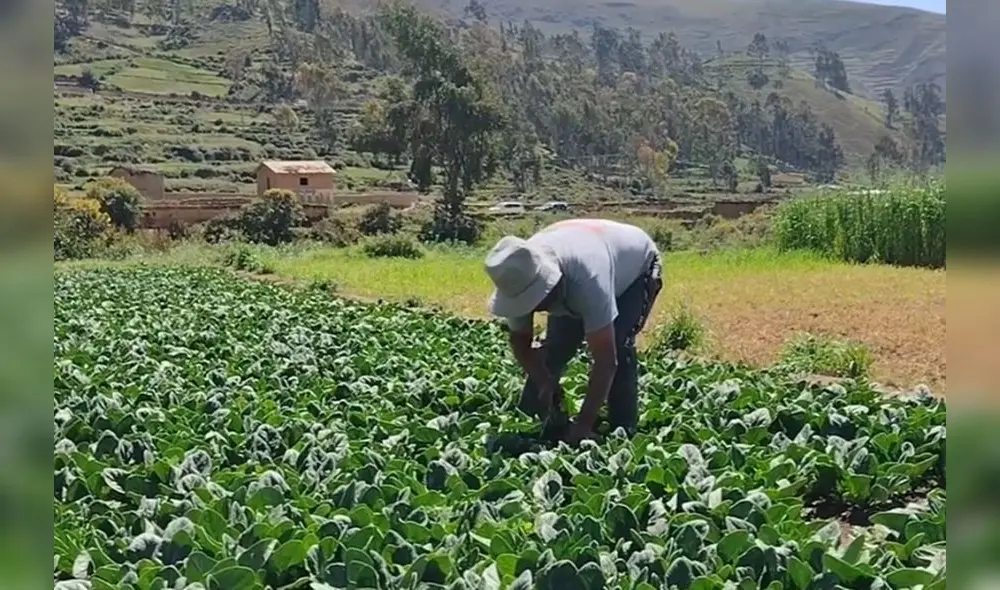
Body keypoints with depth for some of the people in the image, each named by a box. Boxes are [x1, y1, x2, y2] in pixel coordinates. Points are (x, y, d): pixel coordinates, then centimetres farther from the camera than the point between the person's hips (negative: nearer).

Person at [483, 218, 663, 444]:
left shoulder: (587, 277, -49)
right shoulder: (520, 279, -30)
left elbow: (605, 359, -47)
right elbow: (520, 341, -13)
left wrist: (584, 424, -45)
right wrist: (545, 383, -27)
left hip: (637, 266, -5)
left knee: (618, 346, -25)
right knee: (556, 347, -7)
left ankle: (623, 431, -11)